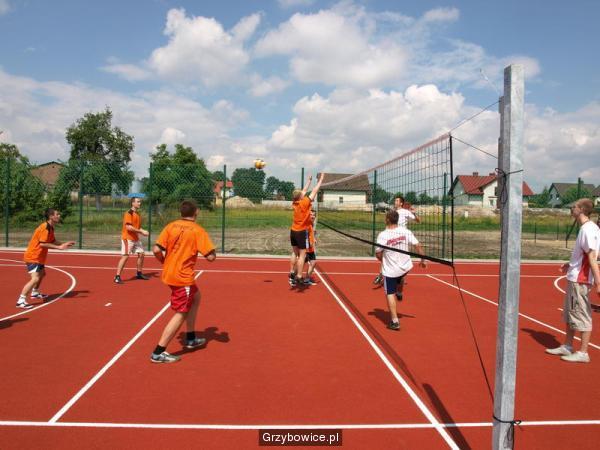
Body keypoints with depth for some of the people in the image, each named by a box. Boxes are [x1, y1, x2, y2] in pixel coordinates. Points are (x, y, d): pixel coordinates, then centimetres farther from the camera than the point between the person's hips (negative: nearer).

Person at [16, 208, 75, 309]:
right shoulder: (45, 228, -22)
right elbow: (42, 243, -30)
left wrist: (63, 244, 3)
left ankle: (35, 292, 48)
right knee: (35, 278, -20)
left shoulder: (50, 228, 8)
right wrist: (59, 247, -29)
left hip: (38, 257, 11)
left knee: (42, 274, 28)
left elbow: (53, 241, 14)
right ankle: (21, 301, -18)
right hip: (32, 257, -11)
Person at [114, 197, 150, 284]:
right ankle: (117, 277, -6)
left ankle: (139, 274, 27)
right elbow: (128, 227, -23)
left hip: (136, 238, 9)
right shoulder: (129, 213, -14)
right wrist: (141, 231, -21)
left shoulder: (137, 214, 13)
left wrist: (143, 232, -1)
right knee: (125, 256, -11)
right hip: (127, 238, -9)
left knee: (141, 254, 11)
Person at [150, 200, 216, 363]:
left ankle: (190, 339, 33)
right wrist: (211, 249, 6)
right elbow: (211, 257, -15)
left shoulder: (170, 226, 1)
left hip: (169, 274, 7)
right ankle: (158, 353, 2)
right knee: (181, 314, 2)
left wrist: (165, 262, 13)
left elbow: (156, 250, -5)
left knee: (195, 297, 26)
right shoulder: (198, 231, -11)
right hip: (183, 277, -7)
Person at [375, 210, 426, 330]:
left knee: (390, 294, 6)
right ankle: (399, 293, 60)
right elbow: (418, 246, -6)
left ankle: (394, 321, 5)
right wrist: (423, 260, 9)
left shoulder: (382, 235, -18)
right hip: (406, 267, 4)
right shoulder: (406, 231, -10)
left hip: (390, 270, -4)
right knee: (401, 277, 39)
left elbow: (378, 254, -10)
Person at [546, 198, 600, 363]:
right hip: (574, 278, 10)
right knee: (569, 314, 17)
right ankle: (567, 347, 27)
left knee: (582, 316, -1)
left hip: (580, 280, -10)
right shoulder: (587, 228, 11)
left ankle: (583, 353, 7)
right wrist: (571, 264, 20)